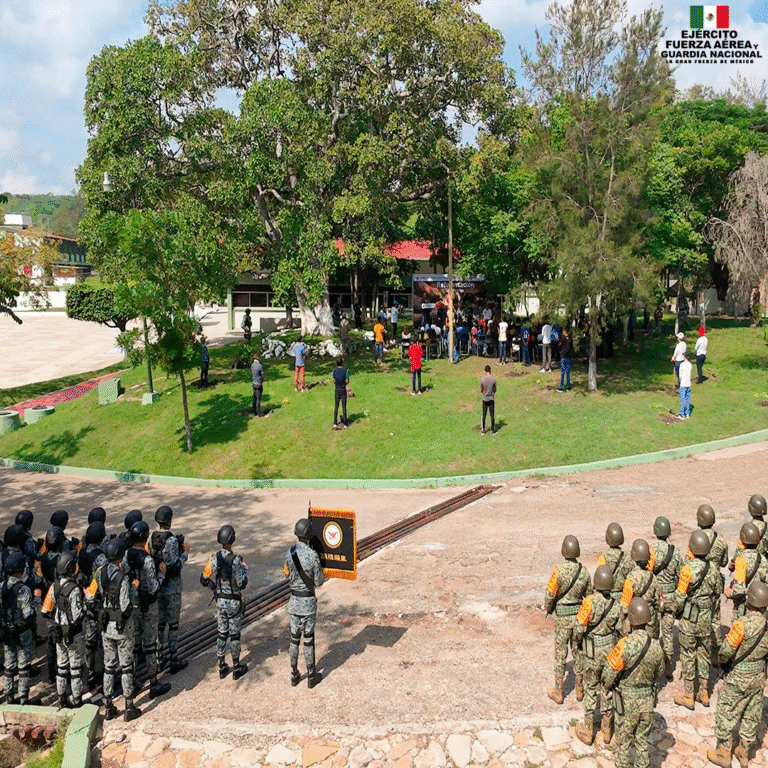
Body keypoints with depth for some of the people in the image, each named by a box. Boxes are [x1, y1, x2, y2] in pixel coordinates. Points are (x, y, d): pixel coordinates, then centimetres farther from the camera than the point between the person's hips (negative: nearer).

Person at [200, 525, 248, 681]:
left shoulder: (213, 558, -8)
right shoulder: (235, 560, -22)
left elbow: (204, 580, -3)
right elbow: (242, 583, -19)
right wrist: (244, 569, -3)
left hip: (220, 601, 4)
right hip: (234, 602, -4)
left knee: (222, 633, 15)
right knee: (234, 634, 8)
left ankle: (222, 667, 23)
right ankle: (237, 668, 19)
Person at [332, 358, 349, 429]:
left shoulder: (334, 370, -1)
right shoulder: (345, 371, -13)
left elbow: (334, 381, 4)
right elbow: (347, 381, -12)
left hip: (336, 390, 3)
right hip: (343, 391, -3)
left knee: (336, 407, 8)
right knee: (344, 407, 5)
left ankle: (335, 423, 5)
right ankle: (345, 423, 9)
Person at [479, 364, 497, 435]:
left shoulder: (482, 380, -8)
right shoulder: (493, 379, -9)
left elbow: (481, 390, 1)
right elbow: (495, 390, 1)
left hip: (485, 399, 1)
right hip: (491, 399, -1)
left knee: (484, 415, 9)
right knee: (492, 415, 7)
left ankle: (483, 430, 13)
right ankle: (493, 430, 11)